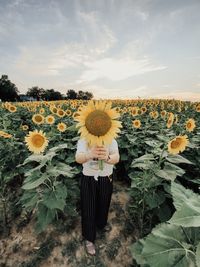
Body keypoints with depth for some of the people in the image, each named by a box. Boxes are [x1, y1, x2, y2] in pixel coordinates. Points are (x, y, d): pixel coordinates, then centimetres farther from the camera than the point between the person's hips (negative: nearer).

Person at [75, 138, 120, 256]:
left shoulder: (111, 141, -15)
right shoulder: (83, 141, -15)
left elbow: (116, 158, -34)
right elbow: (78, 158, -34)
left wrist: (107, 157, -58)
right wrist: (89, 155, -58)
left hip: (106, 179, 1)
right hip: (88, 180, -1)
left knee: (103, 205, 23)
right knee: (88, 209, 10)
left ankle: (101, 225, 56)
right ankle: (89, 238, 38)